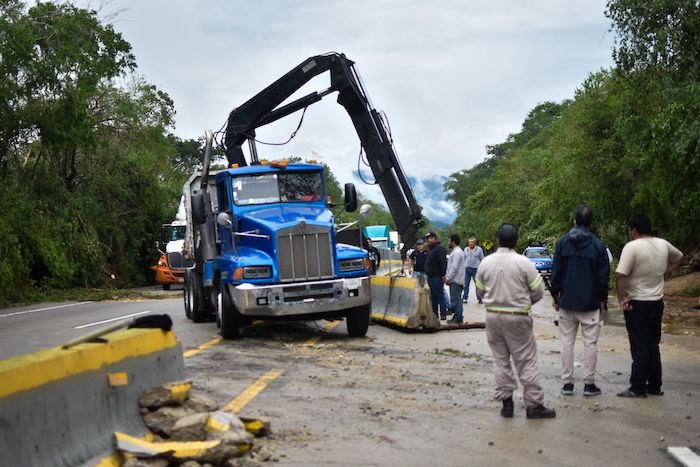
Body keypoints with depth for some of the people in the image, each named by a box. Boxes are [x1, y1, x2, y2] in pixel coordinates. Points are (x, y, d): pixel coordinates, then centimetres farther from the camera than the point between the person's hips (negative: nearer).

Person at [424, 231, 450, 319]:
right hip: (430, 276, 10)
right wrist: (427, 274, 21)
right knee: (432, 297, 12)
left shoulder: (439, 248, -12)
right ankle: (434, 313, 16)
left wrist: (443, 275, -23)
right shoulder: (430, 249, 18)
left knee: (440, 296, -6)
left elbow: (443, 263, -19)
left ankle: (443, 314, -4)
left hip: (437, 277, -10)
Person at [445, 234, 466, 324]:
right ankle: (456, 317, 17)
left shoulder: (457, 252, -15)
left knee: (456, 299, -9)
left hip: (456, 280, -11)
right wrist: (447, 276, 17)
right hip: (454, 279, 11)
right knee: (455, 299, 12)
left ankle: (458, 318, -8)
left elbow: (454, 267, -20)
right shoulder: (455, 251, 19)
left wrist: (448, 277, -18)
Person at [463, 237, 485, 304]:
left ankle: (479, 298, 6)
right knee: (466, 284, 3)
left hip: (476, 269, -3)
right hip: (467, 268, 3)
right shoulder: (466, 249, 11)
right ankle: (465, 298, 8)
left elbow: (482, 260, 4)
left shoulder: (479, 249, 1)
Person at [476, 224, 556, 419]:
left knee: (500, 360, 12)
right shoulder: (524, 263, -11)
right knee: (526, 361, 2)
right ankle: (534, 405, 3)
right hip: (517, 317, -3)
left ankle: (506, 402, 13)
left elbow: (481, 290, 9)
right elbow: (538, 292, -5)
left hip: (493, 316, 3)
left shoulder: (486, 262, -1)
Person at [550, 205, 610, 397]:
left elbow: (556, 271, 0)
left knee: (567, 342, 9)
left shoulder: (563, 242, -2)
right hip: (590, 303, -1)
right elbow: (603, 275, -2)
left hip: (567, 302, 1)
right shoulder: (597, 245, -5)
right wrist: (602, 299, 9)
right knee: (590, 342, 5)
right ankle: (589, 383, 5)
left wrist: (555, 294, 9)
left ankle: (567, 382, 10)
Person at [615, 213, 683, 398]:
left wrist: (621, 299, -15)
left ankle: (637, 388, 0)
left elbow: (620, 275, -24)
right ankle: (655, 386, 20)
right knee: (653, 346, 15)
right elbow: (679, 257, 25)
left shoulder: (632, 247, -17)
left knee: (639, 347, -2)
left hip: (637, 304, -6)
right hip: (657, 302, 6)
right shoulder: (663, 245, 4)